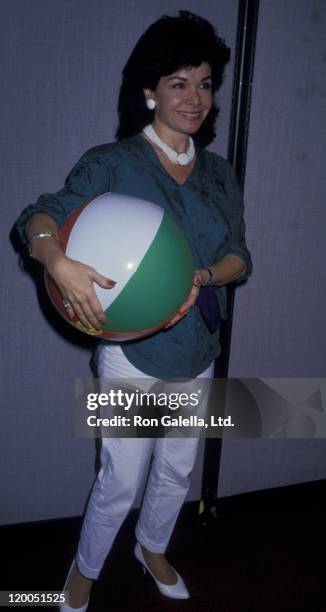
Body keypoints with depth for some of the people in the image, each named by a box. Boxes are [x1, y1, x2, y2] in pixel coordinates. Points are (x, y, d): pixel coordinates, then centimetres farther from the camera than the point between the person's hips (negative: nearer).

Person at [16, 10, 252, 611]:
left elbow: (239, 256, 3)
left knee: (177, 472, 21)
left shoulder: (220, 173, 5)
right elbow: (39, 216, -18)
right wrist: (59, 261, -39)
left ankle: (152, 549, 51)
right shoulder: (111, 163, -9)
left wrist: (203, 276, -18)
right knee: (120, 482, 8)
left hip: (198, 354, 5)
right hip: (133, 353, -5)